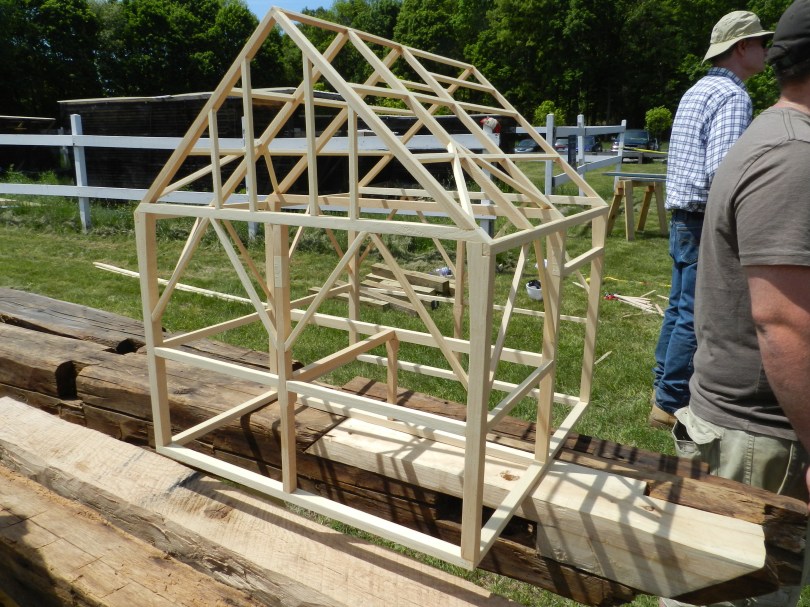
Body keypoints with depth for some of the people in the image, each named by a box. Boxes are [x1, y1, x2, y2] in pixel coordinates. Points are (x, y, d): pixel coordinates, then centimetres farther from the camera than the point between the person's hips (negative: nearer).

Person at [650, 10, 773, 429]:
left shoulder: (697, 91, 15)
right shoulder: (732, 97, -15)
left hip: (683, 219, 10)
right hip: (707, 223, -10)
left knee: (680, 307, 17)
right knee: (696, 317, -2)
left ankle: (664, 385, 28)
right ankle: (669, 404, 6)